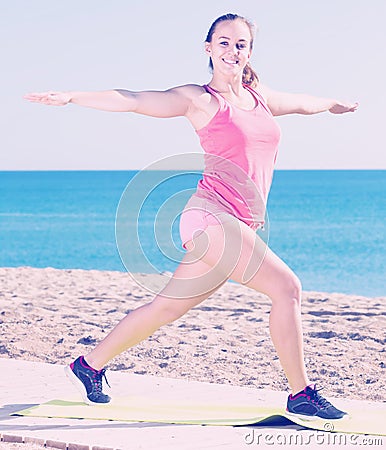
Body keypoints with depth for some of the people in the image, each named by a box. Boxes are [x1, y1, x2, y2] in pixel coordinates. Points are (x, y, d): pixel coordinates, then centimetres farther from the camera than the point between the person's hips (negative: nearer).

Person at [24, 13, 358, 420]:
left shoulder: (259, 96, 18)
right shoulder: (200, 99, -1)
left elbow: (303, 103, 37)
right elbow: (132, 101, -4)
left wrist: (337, 104, 53)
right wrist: (69, 97, -10)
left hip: (240, 226, 7)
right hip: (212, 216, -7)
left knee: (168, 307, 10)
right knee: (286, 287, -13)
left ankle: (88, 367, 24)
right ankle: (301, 395, -4)